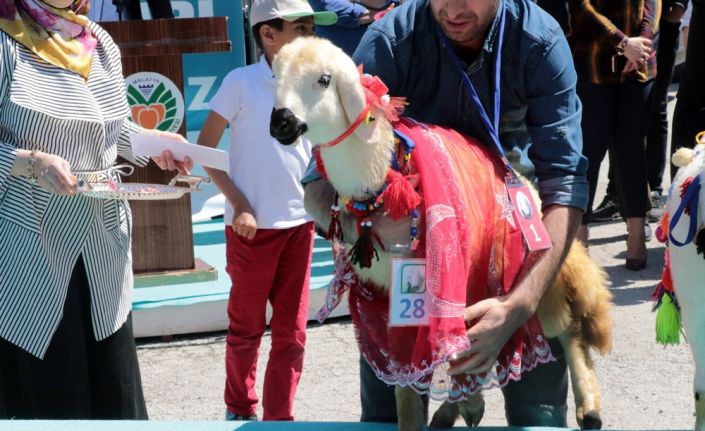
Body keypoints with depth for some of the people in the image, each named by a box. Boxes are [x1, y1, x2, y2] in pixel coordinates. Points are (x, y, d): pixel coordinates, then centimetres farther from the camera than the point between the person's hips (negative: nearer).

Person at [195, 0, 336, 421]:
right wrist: (239, 205, -11)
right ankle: (240, 410, 30)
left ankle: (280, 418, 18)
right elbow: (205, 148, -6)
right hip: (252, 224, -4)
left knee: (292, 332, 6)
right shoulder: (242, 82, -8)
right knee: (248, 327, 11)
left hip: (300, 224, 4)